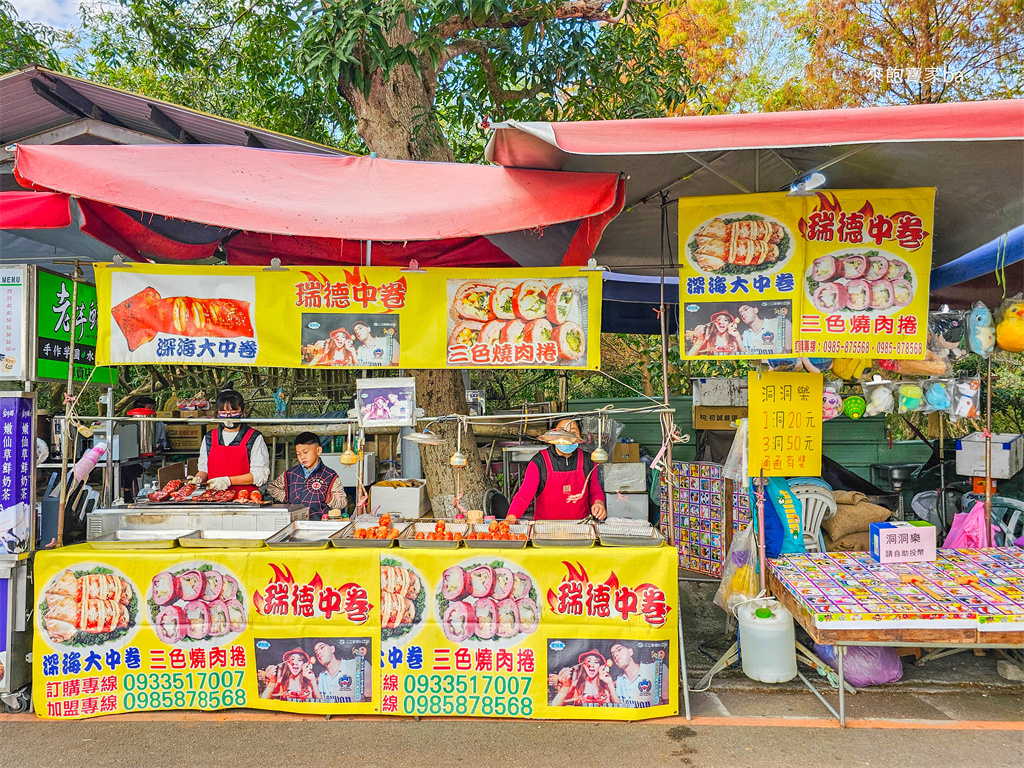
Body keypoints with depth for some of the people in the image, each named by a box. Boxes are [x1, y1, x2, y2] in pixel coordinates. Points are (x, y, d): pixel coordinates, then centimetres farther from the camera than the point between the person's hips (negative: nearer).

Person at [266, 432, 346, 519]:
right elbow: (271, 488, 33)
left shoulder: (330, 476, 9)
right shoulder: (290, 474, 19)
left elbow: (342, 503, 9)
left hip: (319, 522, -3)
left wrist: (331, 500, -11)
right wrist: (285, 497, 17)